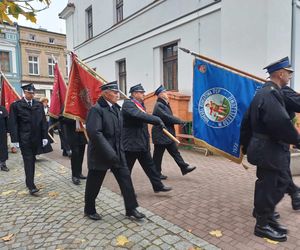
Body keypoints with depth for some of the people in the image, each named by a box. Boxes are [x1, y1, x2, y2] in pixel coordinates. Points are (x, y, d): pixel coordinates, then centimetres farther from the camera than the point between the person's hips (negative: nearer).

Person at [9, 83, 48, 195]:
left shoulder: (39, 105, 8)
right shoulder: (16, 105, -1)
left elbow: (43, 122, 7)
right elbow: (13, 123, -3)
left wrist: (44, 136, 3)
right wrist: (15, 139, -9)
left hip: (36, 138, 4)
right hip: (24, 139, -3)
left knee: (32, 160, 12)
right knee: (28, 161, -5)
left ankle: (29, 181, 26)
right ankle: (31, 185, -3)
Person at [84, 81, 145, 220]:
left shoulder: (116, 108, 9)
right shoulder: (96, 109, -16)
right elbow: (94, 133, -26)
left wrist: (120, 149, 13)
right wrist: (109, 152, -27)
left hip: (117, 153, 7)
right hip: (100, 155, -7)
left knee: (125, 179, 7)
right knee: (94, 184, 11)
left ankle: (131, 209, 20)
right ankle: (89, 210, 33)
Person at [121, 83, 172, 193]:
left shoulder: (140, 105, 14)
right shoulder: (127, 104, -15)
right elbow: (140, 115, -31)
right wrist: (158, 120, -29)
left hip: (143, 143, 9)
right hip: (131, 143, -8)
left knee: (149, 165, 14)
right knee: (127, 169, 8)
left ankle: (158, 186, 24)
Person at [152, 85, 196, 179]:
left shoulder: (165, 104, 13)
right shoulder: (158, 105, -18)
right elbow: (167, 118, -24)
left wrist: (179, 121, 1)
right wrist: (181, 121, -15)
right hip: (160, 135, -9)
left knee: (175, 152, 12)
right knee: (158, 155, 4)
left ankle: (184, 168, 18)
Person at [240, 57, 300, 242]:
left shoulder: (262, 92, 13)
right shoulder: (272, 93, -18)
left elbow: (247, 121, 16)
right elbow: (281, 123, -29)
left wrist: (246, 145, 20)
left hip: (264, 148, 10)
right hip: (271, 150, -10)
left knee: (268, 185, 19)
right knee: (270, 187, 2)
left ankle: (267, 218, 34)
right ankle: (263, 225, 18)